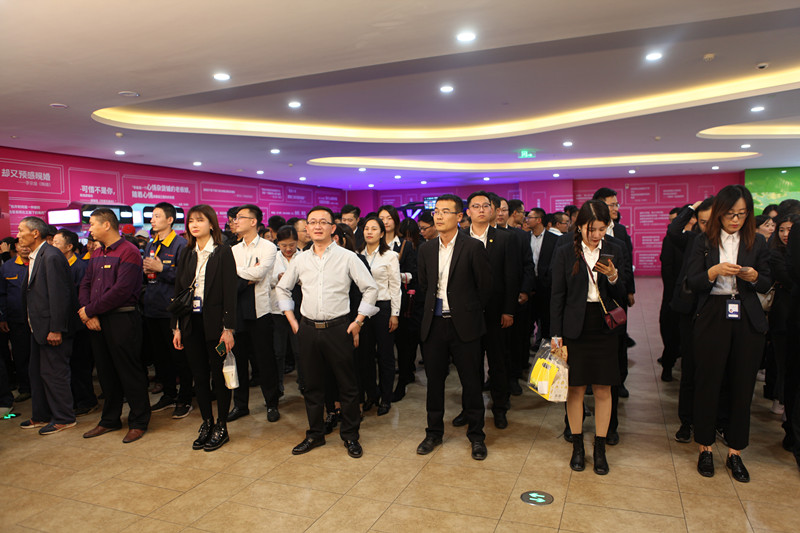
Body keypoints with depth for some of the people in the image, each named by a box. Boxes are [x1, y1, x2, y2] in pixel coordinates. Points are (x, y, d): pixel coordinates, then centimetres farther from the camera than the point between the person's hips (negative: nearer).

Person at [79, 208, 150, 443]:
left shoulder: (128, 252, -12)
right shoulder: (96, 254, 15)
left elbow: (121, 290, -20)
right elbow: (85, 285, 11)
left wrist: (90, 309, -13)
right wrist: (88, 314, -5)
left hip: (122, 320, -8)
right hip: (97, 321, 8)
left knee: (129, 372, 0)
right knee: (106, 373, 16)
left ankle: (138, 422, 13)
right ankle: (110, 420, 29)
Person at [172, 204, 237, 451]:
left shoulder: (223, 252, -5)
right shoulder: (186, 255, 11)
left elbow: (229, 292, -10)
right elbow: (178, 291, 11)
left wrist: (228, 329, -15)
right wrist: (177, 327, 6)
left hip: (214, 322, -5)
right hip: (191, 323, 5)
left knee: (219, 376, 4)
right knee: (199, 376, 11)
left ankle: (221, 427, 17)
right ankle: (206, 424, 25)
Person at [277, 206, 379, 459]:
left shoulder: (347, 257, -3)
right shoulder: (300, 260, 7)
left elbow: (371, 288, -1)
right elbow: (282, 288, 19)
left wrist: (358, 322, -5)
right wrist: (292, 320, 11)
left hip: (338, 328, -3)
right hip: (308, 330, 3)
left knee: (347, 385, 5)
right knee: (312, 385, 13)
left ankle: (350, 436, 21)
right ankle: (315, 434, 29)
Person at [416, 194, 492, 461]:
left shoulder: (473, 247, -7)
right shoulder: (426, 249, 7)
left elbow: (485, 286, -2)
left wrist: (470, 311, 7)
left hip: (464, 325, -4)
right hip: (434, 324, 4)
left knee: (471, 382, 6)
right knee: (434, 380, 12)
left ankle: (476, 434, 23)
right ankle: (434, 431, 28)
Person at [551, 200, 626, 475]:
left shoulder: (614, 252, 4)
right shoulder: (565, 253, -2)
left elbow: (621, 295, 5)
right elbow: (557, 295, -1)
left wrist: (613, 276, -16)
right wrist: (556, 333, -5)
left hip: (604, 327, 2)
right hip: (575, 327, -1)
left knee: (603, 390, 7)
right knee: (575, 389, 6)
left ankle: (600, 449, 22)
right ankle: (577, 446, 23)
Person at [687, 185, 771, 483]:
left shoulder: (757, 243, 8)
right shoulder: (703, 243, 3)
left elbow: (766, 285, 7)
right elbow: (692, 283, -4)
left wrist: (753, 276, -14)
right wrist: (714, 272, -22)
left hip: (748, 322, 2)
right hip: (712, 319, -2)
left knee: (742, 385, 6)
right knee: (708, 383, 3)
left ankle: (735, 452, 20)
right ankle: (705, 448, 18)